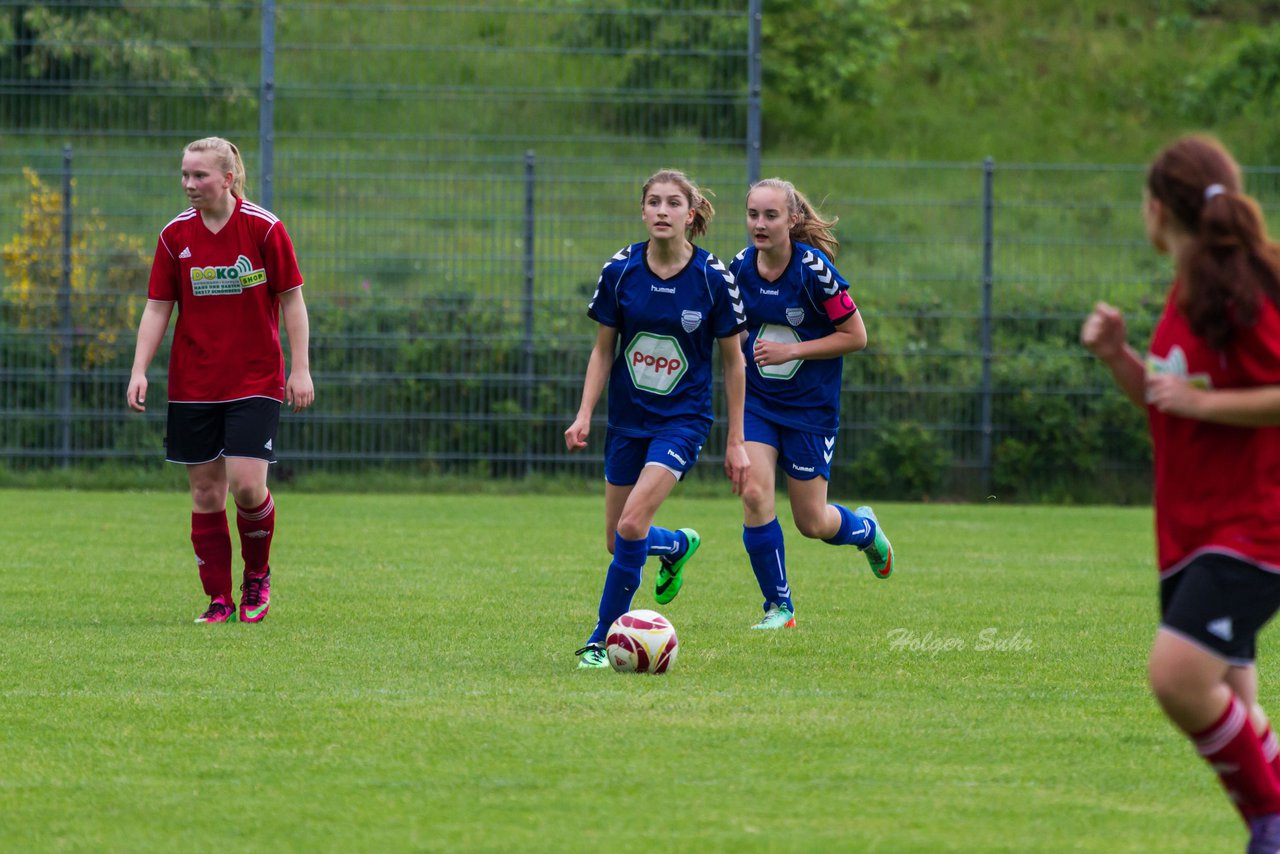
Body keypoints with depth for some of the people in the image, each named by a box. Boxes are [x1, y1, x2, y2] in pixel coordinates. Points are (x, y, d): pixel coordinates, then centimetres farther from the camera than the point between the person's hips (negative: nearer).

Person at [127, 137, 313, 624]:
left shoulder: (264, 228, -6)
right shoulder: (176, 235, 2)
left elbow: (291, 301, -1)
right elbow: (158, 308, 6)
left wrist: (300, 369, -5)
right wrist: (139, 371, -4)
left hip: (255, 380, -3)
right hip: (192, 385, 3)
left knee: (247, 486, -13)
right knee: (206, 493, 1)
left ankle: (257, 575, 14)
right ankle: (219, 599, 11)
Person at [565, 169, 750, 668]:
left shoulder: (713, 278, -12)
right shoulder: (621, 270, -7)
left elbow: (732, 360, -3)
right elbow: (604, 349, 4)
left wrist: (735, 442, -2)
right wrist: (585, 415, -8)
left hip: (683, 419, -4)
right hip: (627, 418, 4)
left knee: (632, 524, -20)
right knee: (618, 542, 9)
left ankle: (603, 640, -7)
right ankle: (677, 546, 44)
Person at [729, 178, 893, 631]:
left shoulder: (814, 270, -19)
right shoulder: (740, 267, -5)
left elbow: (855, 336, -13)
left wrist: (790, 350, -20)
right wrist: (744, 347, -3)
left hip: (811, 406, -3)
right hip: (757, 401, 3)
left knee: (811, 522, 5)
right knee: (754, 494, -15)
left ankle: (865, 529, 41)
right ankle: (779, 607, -1)